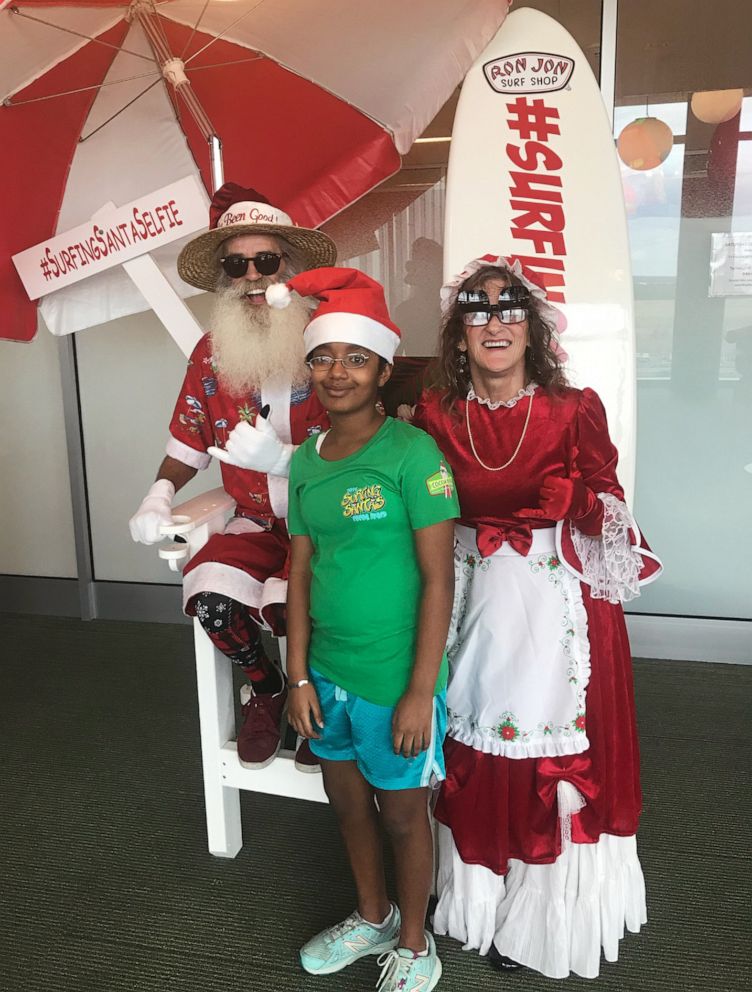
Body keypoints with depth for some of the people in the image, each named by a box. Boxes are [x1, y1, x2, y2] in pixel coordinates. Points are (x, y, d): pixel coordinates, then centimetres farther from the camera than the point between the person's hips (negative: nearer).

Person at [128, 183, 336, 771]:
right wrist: (161, 493, -3)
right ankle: (265, 688, 11)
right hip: (254, 521, 4)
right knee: (210, 595, -23)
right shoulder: (211, 354, 6)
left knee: (290, 604, -29)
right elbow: (189, 442, 16)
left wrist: (282, 457, -28)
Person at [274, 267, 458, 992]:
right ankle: (371, 918, 51)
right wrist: (299, 676, 3)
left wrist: (420, 691, -16)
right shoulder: (305, 460, 2)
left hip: (393, 679, -6)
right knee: (346, 801, 23)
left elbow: (438, 579, -16)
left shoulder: (412, 453, -16)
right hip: (326, 673, 6)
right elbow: (301, 572, 5)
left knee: (402, 814, 15)